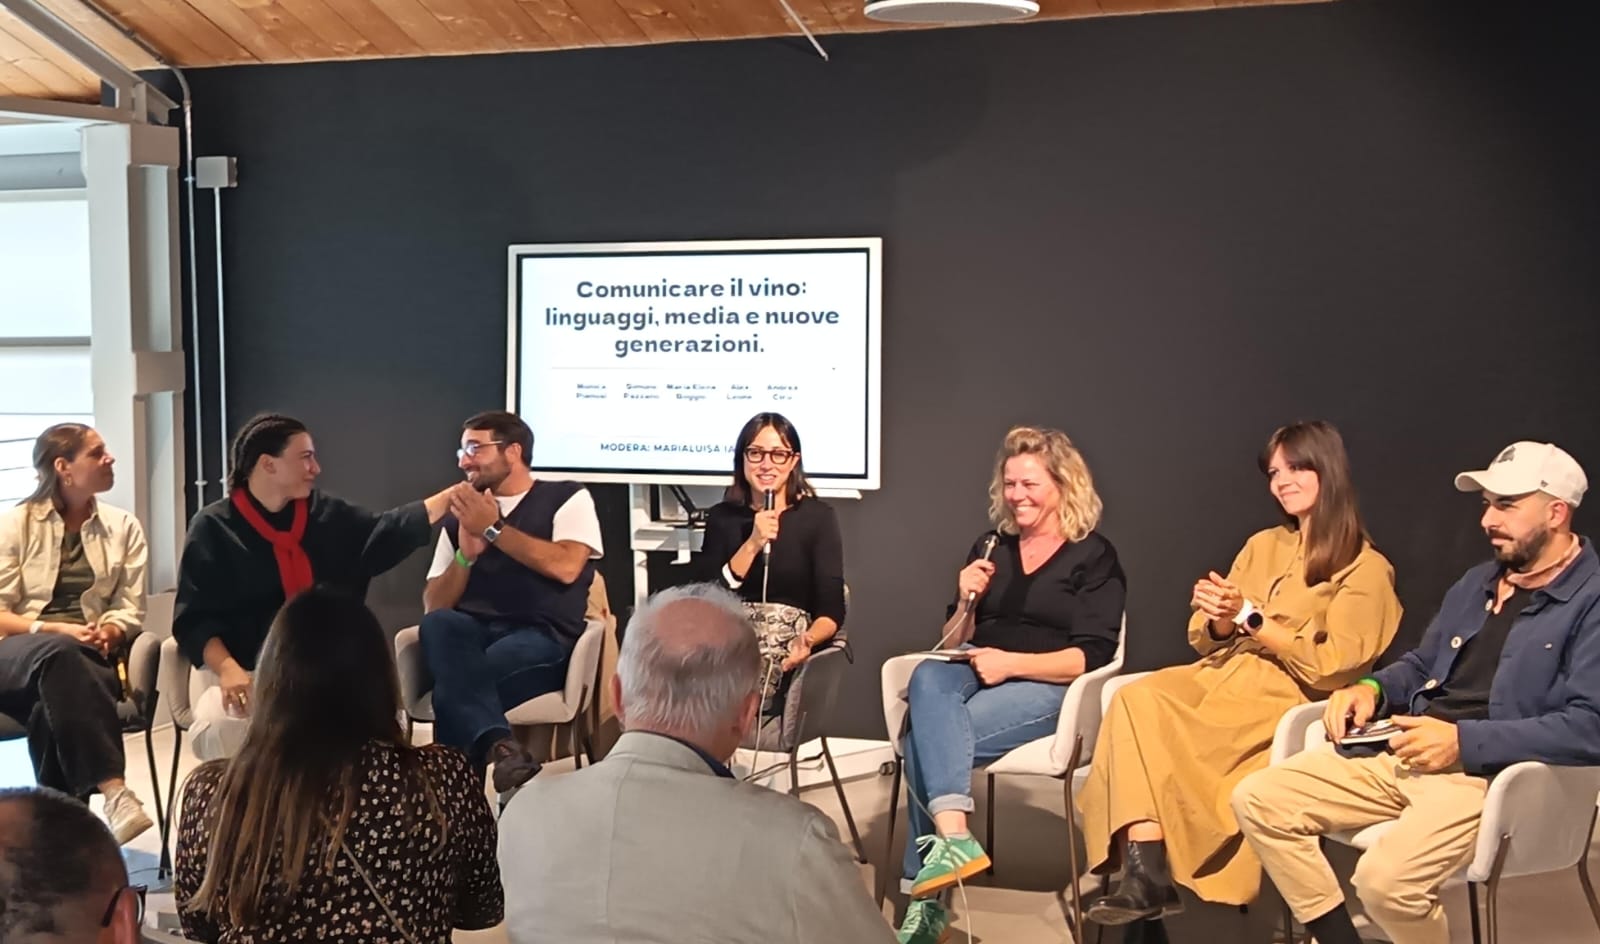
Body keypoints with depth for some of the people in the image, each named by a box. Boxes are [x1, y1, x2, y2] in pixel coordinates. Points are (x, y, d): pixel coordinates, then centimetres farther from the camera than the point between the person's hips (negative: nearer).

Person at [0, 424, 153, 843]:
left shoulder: (123, 527, 13)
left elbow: (130, 609, 8)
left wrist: (106, 633, -14)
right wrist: (56, 630, -16)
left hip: (90, 657, 2)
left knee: (52, 709, -36)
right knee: (59, 652, -39)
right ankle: (113, 791, -49)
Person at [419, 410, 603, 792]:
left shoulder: (567, 498, 9)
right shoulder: (460, 516, 20)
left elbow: (565, 567, -11)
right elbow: (433, 606, 14)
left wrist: (493, 529, -7)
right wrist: (466, 554, -2)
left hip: (541, 638, -4)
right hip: (471, 635, 4)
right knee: (438, 627, -35)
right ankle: (497, 745, -52)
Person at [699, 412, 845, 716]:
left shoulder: (818, 517, 4)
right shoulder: (722, 517, 11)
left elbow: (832, 608, -4)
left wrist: (808, 640, -25)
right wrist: (752, 544, -10)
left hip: (789, 652, -2)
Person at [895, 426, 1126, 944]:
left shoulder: (1094, 556, 3)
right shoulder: (989, 549, 19)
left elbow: (1091, 657, -7)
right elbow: (951, 645, 19)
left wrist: (1011, 662, -19)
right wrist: (966, 604, -2)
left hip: (1043, 689, -5)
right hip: (973, 677, 5)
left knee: (926, 732, -30)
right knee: (928, 678, -32)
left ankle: (926, 896, -26)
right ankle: (953, 835, -44)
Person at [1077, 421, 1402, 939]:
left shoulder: (1365, 569, 2)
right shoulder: (1263, 545, 21)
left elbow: (1333, 667, -9)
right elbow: (1205, 640, 18)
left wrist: (1251, 618, -12)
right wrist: (1219, 620, -6)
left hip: (1286, 702, -6)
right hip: (1221, 680, 6)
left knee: (1145, 718, -31)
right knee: (1136, 697, -29)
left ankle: (1148, 874, -25)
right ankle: (1146, 875, -37)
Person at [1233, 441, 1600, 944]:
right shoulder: (1477, 582, 20)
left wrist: (1465, 741, -22)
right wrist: (1372, 688, 6)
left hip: (1490, 772, -8)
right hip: (1405, 752, 8)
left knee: (1386, 878, -33)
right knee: (1258, 799, -6)